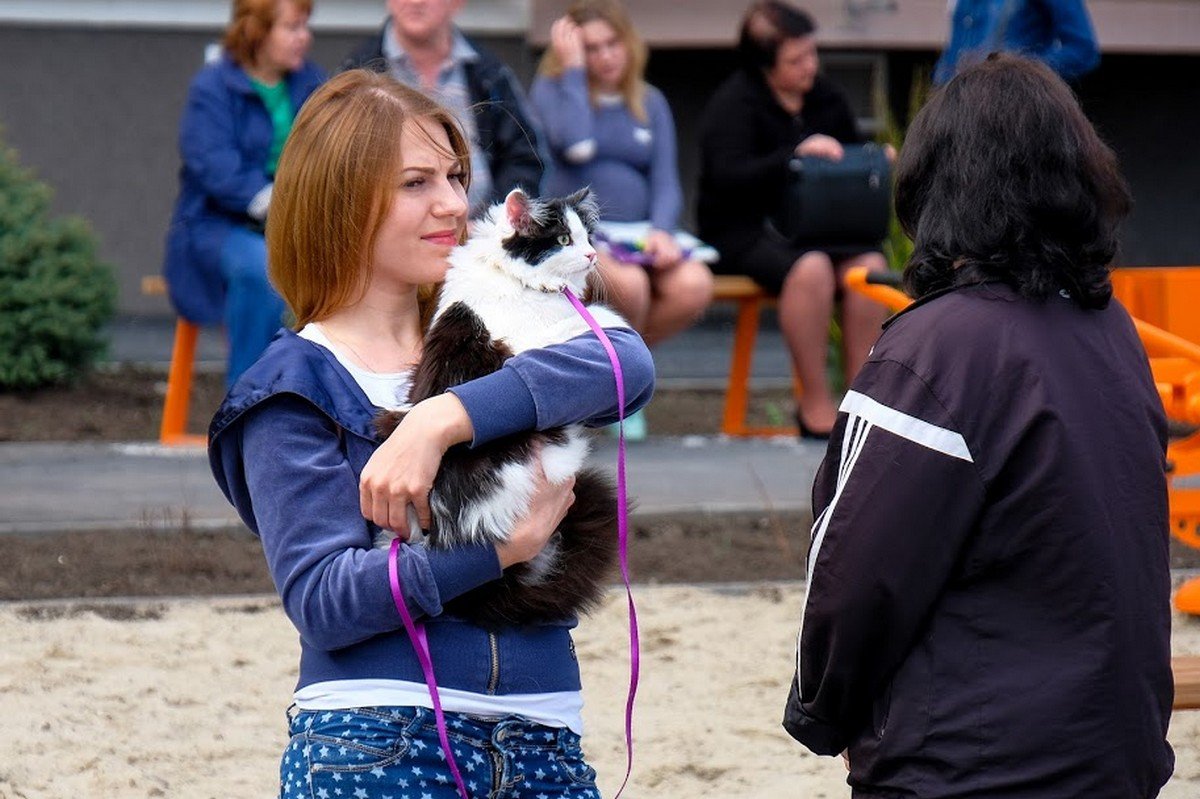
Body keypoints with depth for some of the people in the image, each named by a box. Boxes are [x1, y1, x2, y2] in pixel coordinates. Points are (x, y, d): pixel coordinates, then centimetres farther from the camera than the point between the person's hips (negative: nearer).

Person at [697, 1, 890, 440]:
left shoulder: (826, 97, 11)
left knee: (870, 266, -24)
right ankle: (816, 404, -23)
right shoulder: (734, 103, -7)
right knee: (811, 268, -35)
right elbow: (728, 177, -21)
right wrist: (796, 155, -30)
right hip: (744, 231, -6)